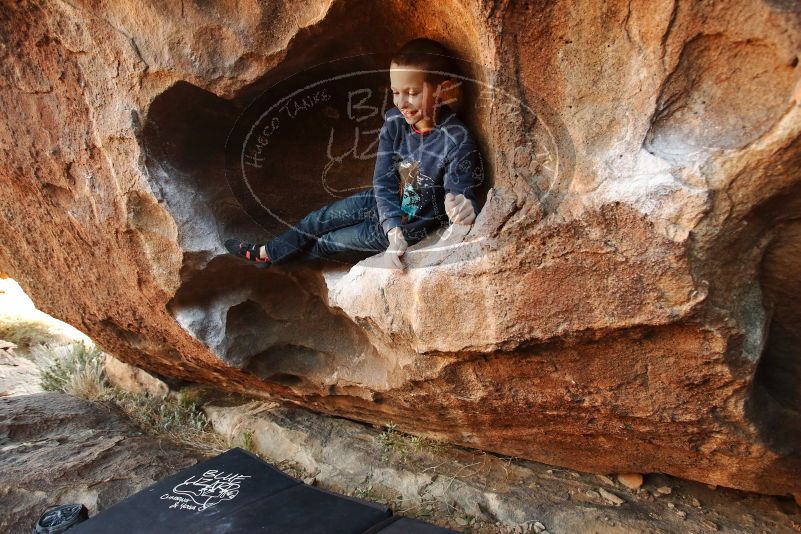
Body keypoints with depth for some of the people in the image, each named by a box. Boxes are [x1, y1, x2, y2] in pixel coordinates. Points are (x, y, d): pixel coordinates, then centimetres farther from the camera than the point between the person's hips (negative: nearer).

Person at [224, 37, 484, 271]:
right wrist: (394, 232, -31)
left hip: (415, 223, -5)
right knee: (321, 218, 8)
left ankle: (269, 253, 28)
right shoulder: (394, 120, -17)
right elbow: (384, 181, -17)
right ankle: (266, 251, 30)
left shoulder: (457, 142, -32)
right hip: (386, 203, 5)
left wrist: (465, 209, -55)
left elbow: (462, 195, -28)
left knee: (333, 239, 4)